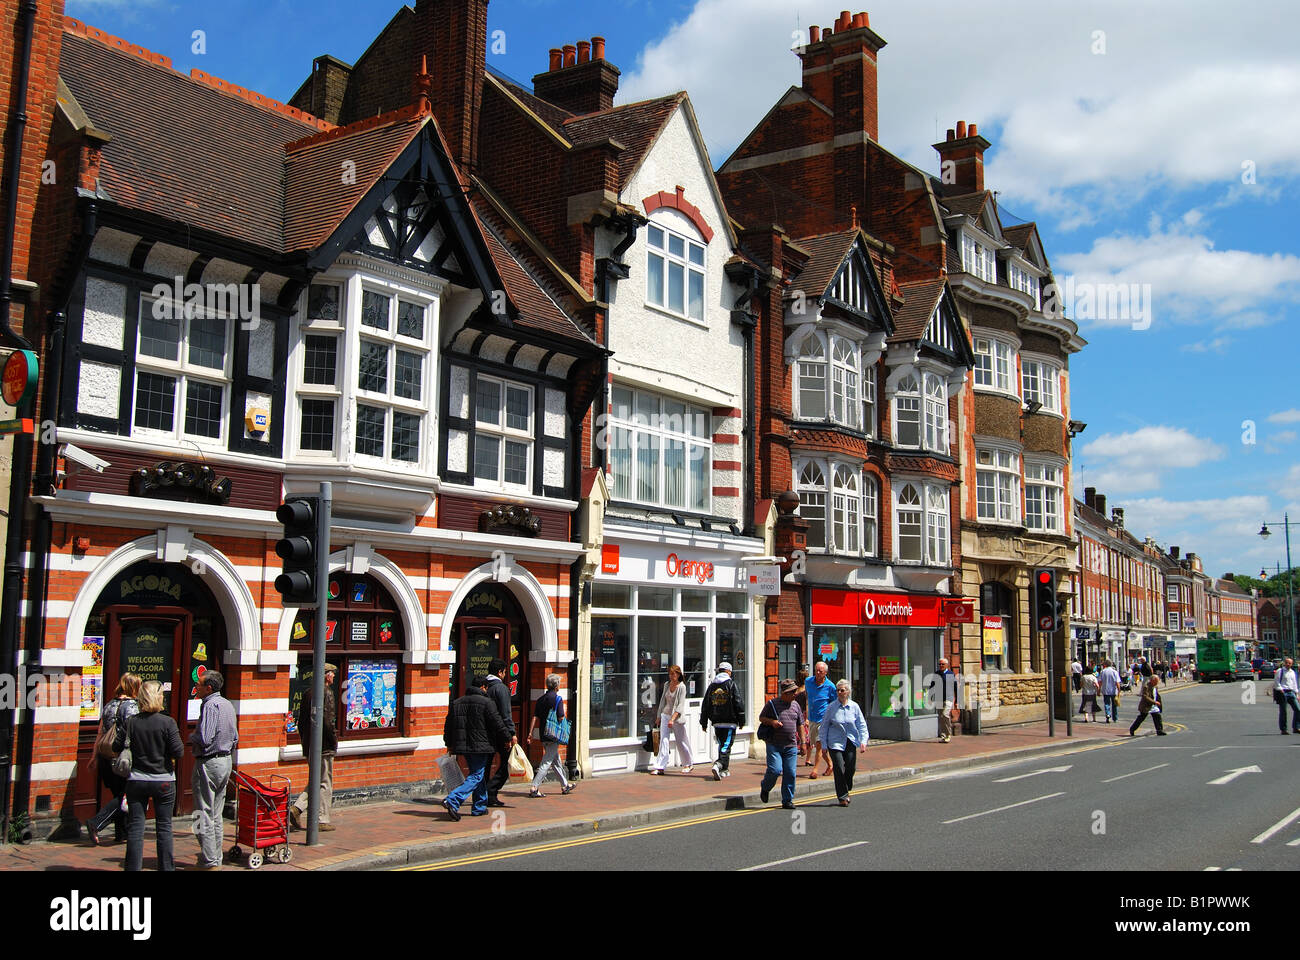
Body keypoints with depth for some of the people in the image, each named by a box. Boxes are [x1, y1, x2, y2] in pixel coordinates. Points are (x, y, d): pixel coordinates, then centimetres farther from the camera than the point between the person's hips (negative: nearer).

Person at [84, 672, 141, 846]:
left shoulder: (108, 705, 11)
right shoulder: (132, 706, -11)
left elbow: (100, 733, 14)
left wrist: (95, 757, 20)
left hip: (106, 758, 8)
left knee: (118, 794, 16)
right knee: (124, 796, 2)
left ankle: (121, 833, 19)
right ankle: (96, 823, -13)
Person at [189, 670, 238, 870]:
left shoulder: (210, 705, -16)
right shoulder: (228, 705, 12)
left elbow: (204, 739, -23)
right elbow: (235, 738, 16)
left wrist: (191, 737, -4)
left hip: (208, 763, -9)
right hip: (226, 761, 9)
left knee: (204, 816, -3)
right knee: (216, 816, 15)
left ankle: (209, 862, -2)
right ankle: (216, 858, 19)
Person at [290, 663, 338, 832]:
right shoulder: (326, 693, -15)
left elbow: (301, 719, 14)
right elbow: (327, 720, -21)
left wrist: (304, 740, 20)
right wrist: (334, 740, -11)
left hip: (309, 745, 8)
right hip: (324, 746, -8)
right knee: (325, 782, 1)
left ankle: (297, 808, 4)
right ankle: (323, 820, 5)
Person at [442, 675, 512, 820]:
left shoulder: (456, 703, 11)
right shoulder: (486, 702, -8)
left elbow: (448, 725, 16)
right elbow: (497, 723, -8)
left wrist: (449, 744, 26)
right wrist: (508, 738, 4)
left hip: (463, 746, 7)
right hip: (481, 747, -7)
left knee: (478, 774, 18)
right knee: (477, 776, -4)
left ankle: (480, 807, 21)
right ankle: (452, 800, -20)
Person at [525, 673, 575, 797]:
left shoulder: (541, 699, 9)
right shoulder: (557, 699, -11)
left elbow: (535, 717, 6)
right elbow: (561, 718, -15)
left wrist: (530, 733, 5)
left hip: (544, 736, 8)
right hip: (553, 735, -7)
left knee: (556, 761, 18)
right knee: (547, 762, -5)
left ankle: (565, 786, 29)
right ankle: (535, 788, -11)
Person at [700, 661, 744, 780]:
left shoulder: (712, 686, 10)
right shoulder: (732, 684, -4)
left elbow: (705, 705, 12)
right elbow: (738, 703, -7)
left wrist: (704, 723, 17)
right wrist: (741, 720, 1)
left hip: (716, 722, 5)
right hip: (729, 722, -5)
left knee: (721, 745, 17)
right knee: (726, 746, -6)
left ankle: (724, 770, 22)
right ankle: (718, 766, -26)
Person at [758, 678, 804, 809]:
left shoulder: (795, 705, 12)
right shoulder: (772, 704, -1)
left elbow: (800, 725, 19)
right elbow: (761, 718, 6)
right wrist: (772, 722, -14)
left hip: (791, 746, 4)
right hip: (774, 745, -4)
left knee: (790, 773, 0)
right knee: (775, 770, -14)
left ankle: (787, 800, 12)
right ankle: (765, 788, 17)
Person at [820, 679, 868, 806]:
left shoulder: (854, 707, 2)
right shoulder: (831, 707, -3)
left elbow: (862, 725, 6)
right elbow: (824, 726, 2)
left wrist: (863, 741, -6)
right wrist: (824, 745, 0)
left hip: (850, 742, 2)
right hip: (835, 742, -2)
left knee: (851, 768, 0)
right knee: (839, 769, -9)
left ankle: (846, 790, 28)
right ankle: (842, 797, 4)